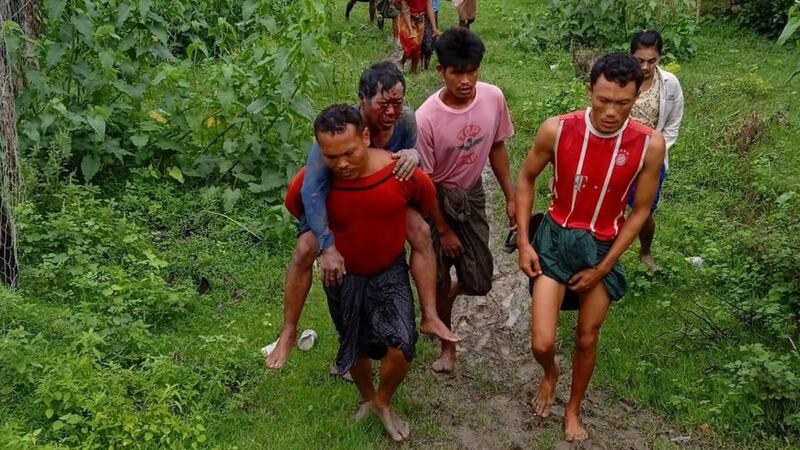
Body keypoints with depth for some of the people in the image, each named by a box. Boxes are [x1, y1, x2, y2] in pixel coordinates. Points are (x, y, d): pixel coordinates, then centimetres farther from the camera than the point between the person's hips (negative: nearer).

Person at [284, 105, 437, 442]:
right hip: (342, 275, 1)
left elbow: (427, 203, -3)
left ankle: (384, 401, 19)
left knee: (401, 348, -14)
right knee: (356, 347, 19)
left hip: (389, 271, -1)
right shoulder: (312, 180, -27)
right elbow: (294, 205, -1)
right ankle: (367, 399, 50)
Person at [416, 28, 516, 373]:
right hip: (436, 200, -4)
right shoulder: (426, 118, -28)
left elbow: (497, 147, 1)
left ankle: (448, 294, 44)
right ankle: (447, 343, 33)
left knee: (480, 282, 7)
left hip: (472, 195, 4)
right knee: (440, 279, 7)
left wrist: (510, 196, 5)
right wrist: (443, 230, -11)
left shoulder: (493, 97, -16)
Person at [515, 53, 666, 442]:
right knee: (542, 343, -4)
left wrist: (603, 268, -7)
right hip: (555, 239, 0)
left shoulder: (650, 145, -17)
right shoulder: (556, 130, -19)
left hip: (603, 247, 1)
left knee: (587, 339, 15)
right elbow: (526, 179, -2)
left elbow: (640, 211, -6)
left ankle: (573, 410, 41)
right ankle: (550, 375, 34)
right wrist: (523, 241, -6)